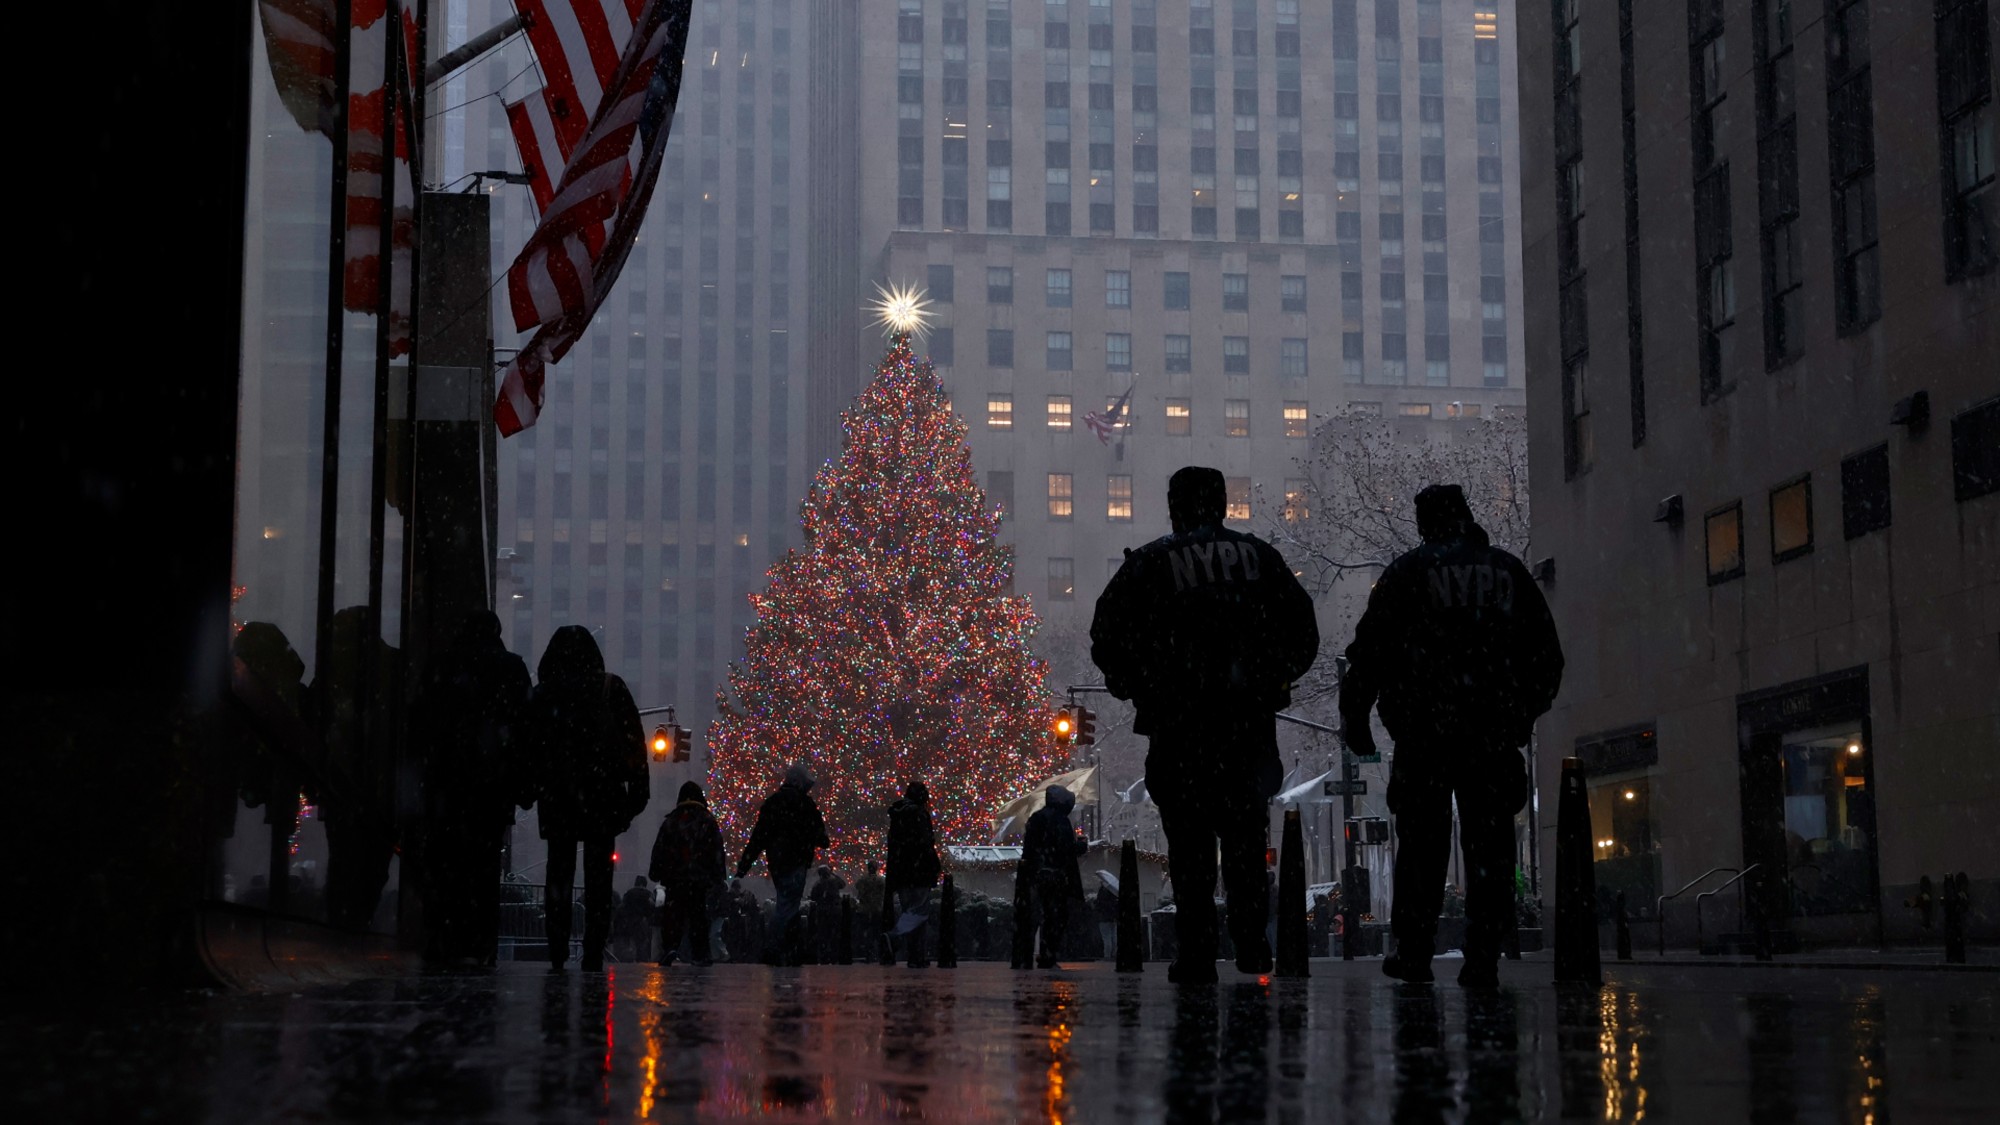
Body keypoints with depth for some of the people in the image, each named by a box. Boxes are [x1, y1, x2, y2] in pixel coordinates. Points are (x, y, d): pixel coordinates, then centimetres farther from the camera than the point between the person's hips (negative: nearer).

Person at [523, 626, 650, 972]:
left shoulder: (542, 694, 2)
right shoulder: (611, 688, 1)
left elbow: (529, 746, 2)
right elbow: (634, 741, -1)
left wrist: (529, 790, 9)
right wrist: (638, 788, 2)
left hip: (556, 797, 1)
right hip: (603, 796, -1)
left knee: (559, 870, 10)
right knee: (598, 875, 3)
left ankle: (558, 949, 1)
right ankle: (593, 953, -4)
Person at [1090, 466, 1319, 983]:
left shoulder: (1148, 563, 2)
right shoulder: (1259, 556, 10)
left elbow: (1107, 636, -1)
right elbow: (1304, 630, 11)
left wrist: (1131, 686, 13)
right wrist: (1275, 679, 23)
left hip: (1178, 721, -2)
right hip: (1250, 718, 2)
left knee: (1189, 836, 3)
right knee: (1244, 827, 15)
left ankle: (1197, 955, 1)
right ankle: (1250, 941, 7)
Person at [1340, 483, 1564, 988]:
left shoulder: (1409, 570, 5)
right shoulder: (1508, 571, 14)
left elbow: (1371, 648, -1)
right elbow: (1547, 654, 17)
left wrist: (1354, 717, 5)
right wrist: (1525, 714, 27)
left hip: (1426, 729, -2)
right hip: (1495, 733, 2)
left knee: (1422, 842, 5)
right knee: (1490, 845, 4)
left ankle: (1413, 953, 6)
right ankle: (1482, 959, 0)